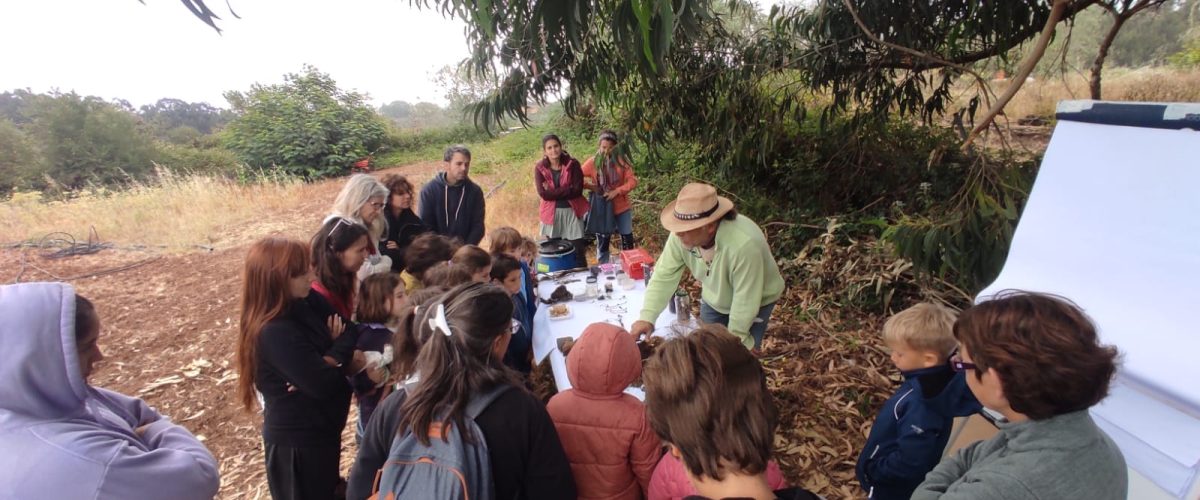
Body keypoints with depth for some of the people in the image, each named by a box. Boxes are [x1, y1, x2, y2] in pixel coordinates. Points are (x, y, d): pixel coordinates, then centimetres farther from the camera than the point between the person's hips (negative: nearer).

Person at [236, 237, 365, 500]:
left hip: (314, 431, 9)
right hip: (297, 441, -9)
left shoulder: (298, 311, 0)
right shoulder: (276, 333, -28)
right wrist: (343, 351, -14)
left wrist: (338, 357, -17)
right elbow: (323, 384, -31)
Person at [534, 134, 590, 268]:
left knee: (578, 251, 4)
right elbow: (543, 193, -13)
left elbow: (577, 190, -13)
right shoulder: (540, 167, -3)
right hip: (552, 213, 1)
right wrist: (566, 191, -17)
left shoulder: (573, 164, -7)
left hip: (572, 211, -1)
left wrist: (553, 192, -16)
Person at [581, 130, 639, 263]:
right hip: (602, 209, -1)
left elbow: (633, 181, -7)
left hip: (622, 207, 1)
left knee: (627, 241, 11)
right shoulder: (592, 162, -5)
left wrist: (617, 191, -18)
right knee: (602, 242, 9)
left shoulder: (621, 161, -3)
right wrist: (589, 185, -20)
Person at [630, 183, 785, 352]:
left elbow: (745, 301, -31)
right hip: (714, 299, 5)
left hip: (754, 303, -4)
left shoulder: (744, 245, -41)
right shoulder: (681, 235, -26)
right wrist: (646, 317, -28)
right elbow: (664, 276, -18)